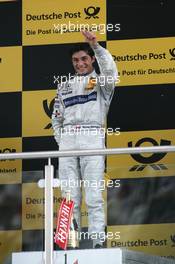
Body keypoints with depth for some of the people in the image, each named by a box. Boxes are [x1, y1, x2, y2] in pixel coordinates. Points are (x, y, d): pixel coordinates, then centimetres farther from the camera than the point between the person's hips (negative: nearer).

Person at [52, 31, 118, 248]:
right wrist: (61, 141, 9)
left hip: (92, 138, -4)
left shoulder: (101, 82, 10)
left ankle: (97, 242, -13)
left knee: (94, 196, -10)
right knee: (69, 197, 0)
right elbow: (56, 118, 21)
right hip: (67, 141, 4)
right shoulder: (64, 87, 21)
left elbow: (110, 70, -14)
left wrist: (96, 46, -23)